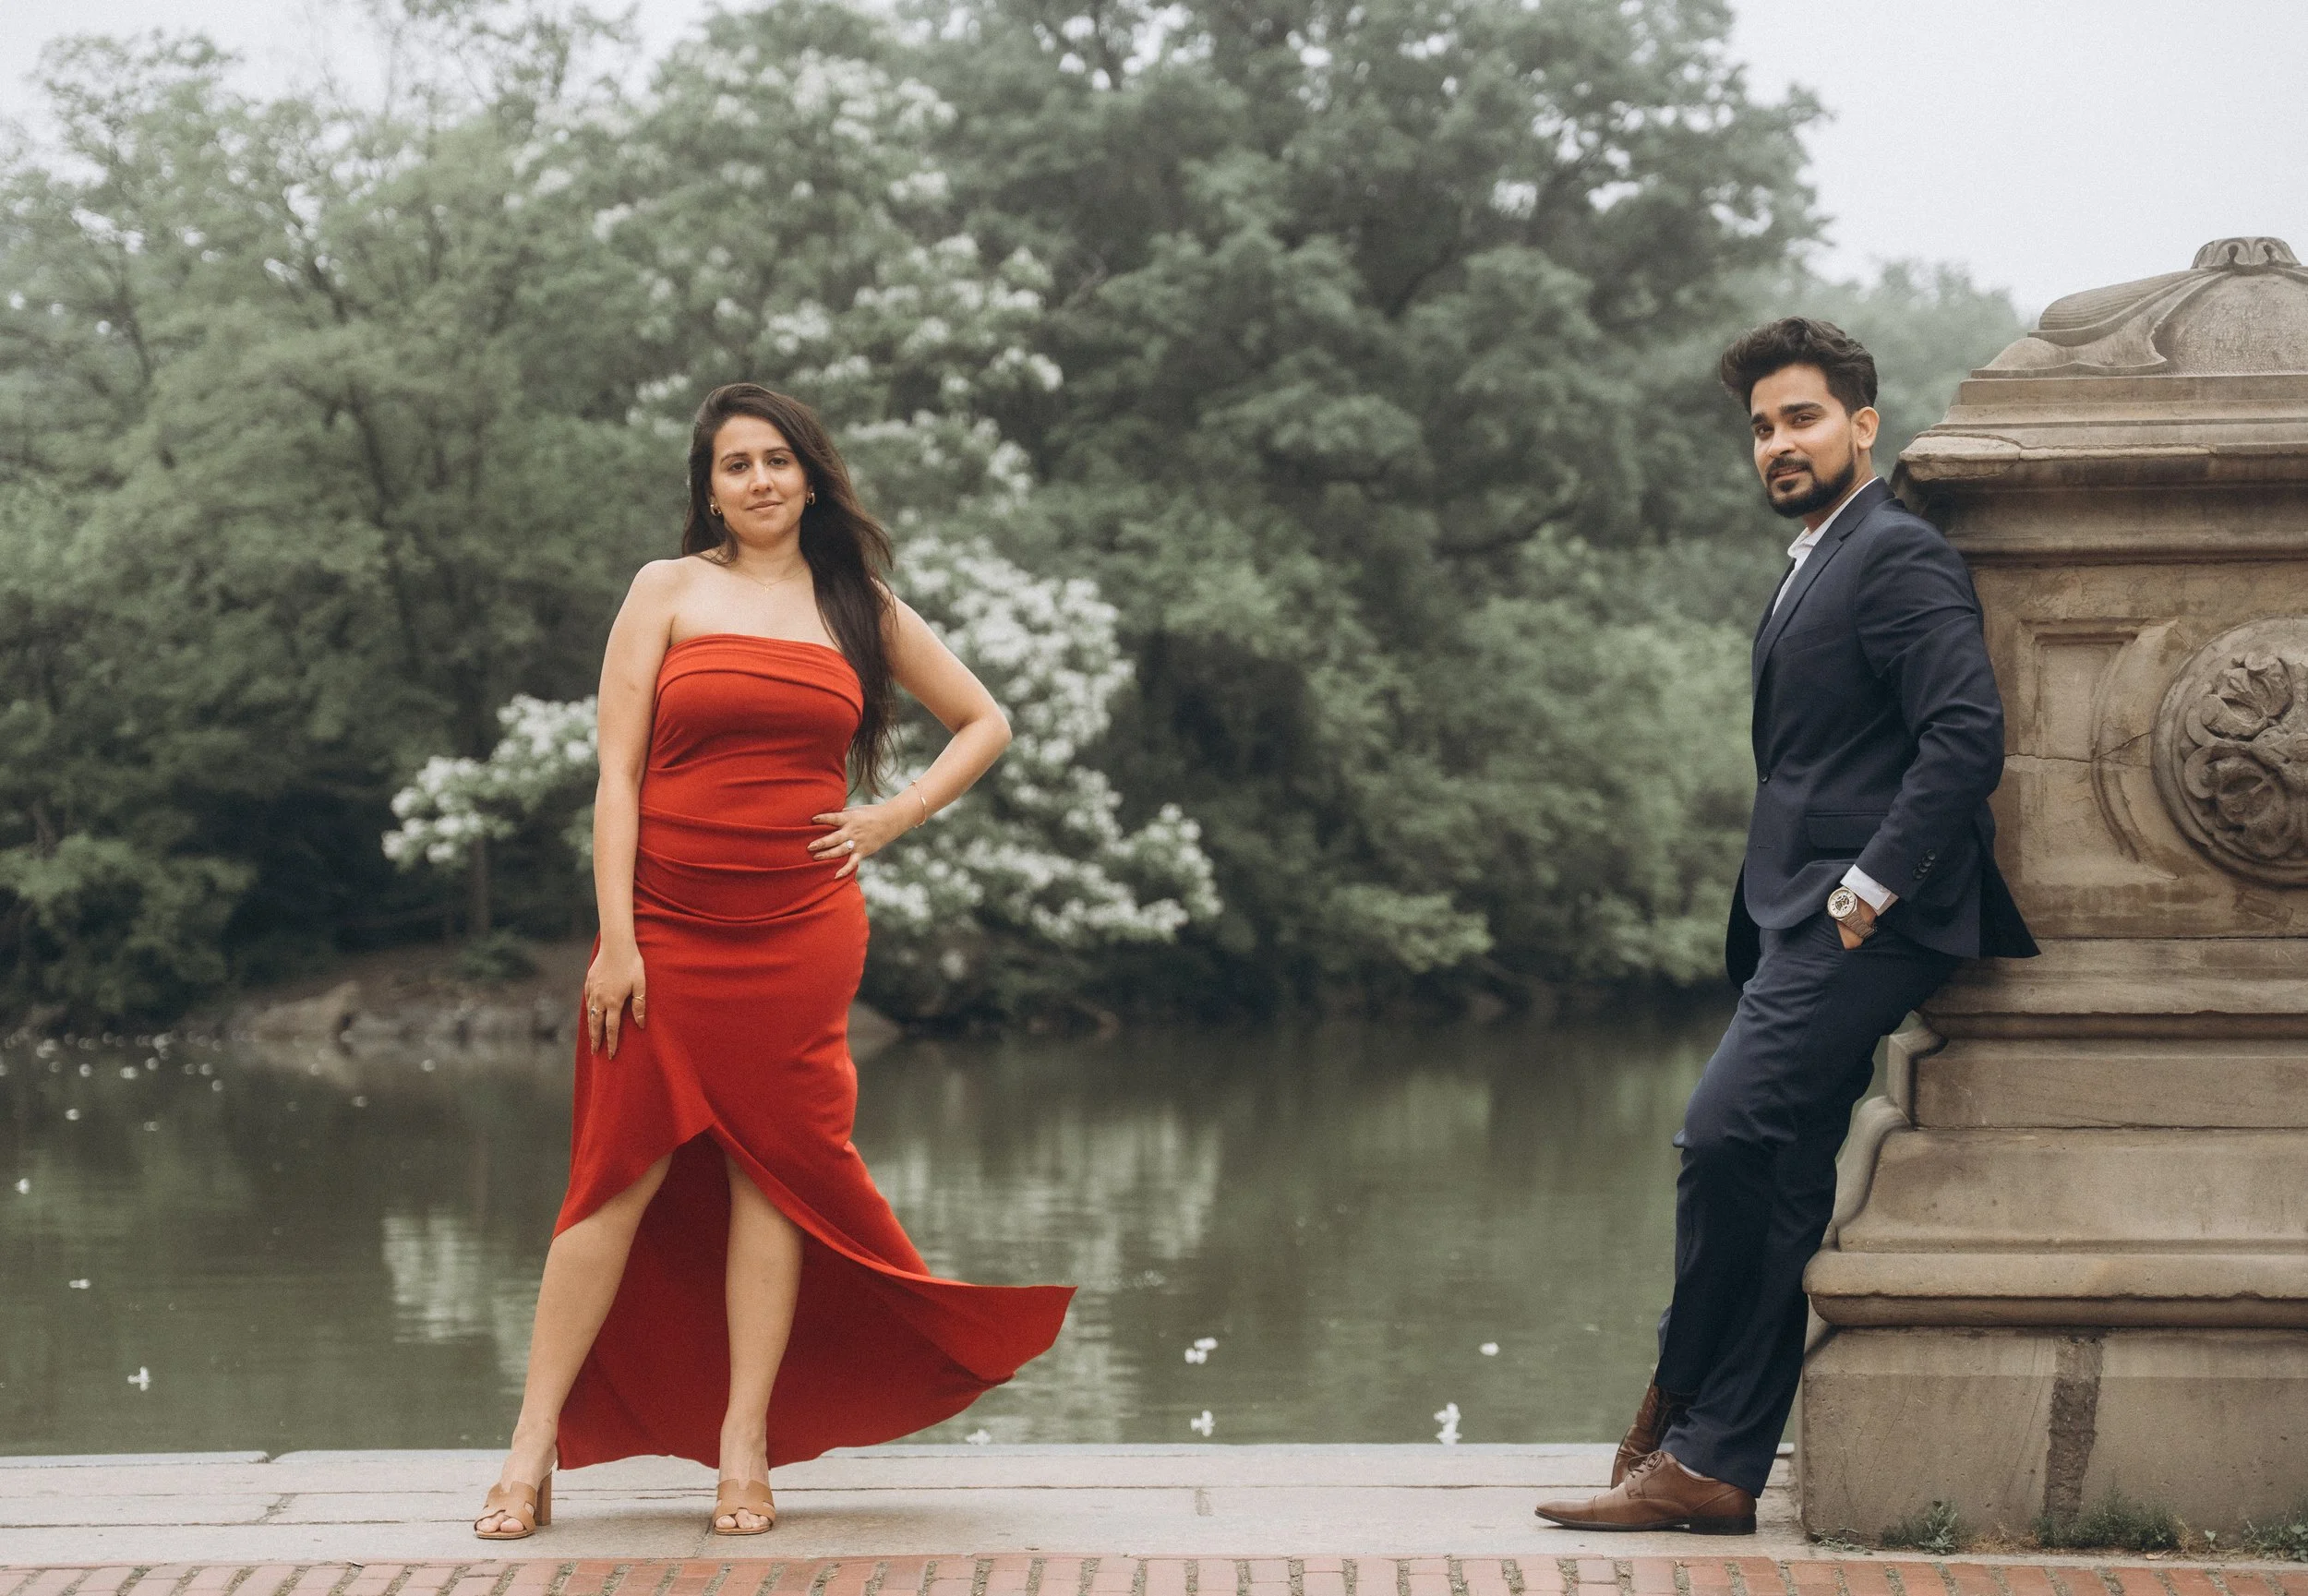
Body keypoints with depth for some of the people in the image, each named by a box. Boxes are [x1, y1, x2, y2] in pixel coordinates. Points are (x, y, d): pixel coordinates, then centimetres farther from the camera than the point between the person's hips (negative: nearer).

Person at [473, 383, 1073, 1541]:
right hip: (669, 927, -2)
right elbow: (617, 773, -1)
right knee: (624, 1172, -5)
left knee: (774, 1167, -1)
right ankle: (534, 1447, -1)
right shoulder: (670, 591, 5)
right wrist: (614, 938, -9)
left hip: (802, 933, 2)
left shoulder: (859, 607, 12)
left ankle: (744, 1450, 4)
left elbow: (984, 724, 23)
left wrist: (891, 818, 9)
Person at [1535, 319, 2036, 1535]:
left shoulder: (1901, 557, -8)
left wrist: (1870, 887, -20)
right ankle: (1718, 1467, 5)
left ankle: (1678, 1419, -6)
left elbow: (1966, 735, -19)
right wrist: (1776, 918, 16)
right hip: (1805, 929, 10)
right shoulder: (1815, 570, 22)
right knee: (1778, 1185, 6)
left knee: (1727, 1137, -17)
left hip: (1862, 925, -10)